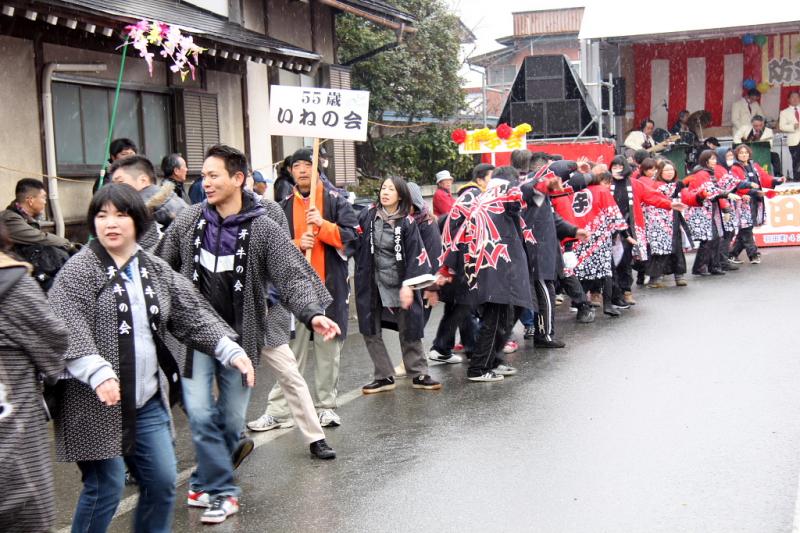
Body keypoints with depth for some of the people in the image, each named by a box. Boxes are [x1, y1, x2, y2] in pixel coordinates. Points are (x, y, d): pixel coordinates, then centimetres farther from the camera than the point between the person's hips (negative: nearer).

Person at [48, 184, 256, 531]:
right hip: (98, 403, -6)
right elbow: (67, 332, -18)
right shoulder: (78, 272, -7)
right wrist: (99, 373, -32)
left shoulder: (156, 270, 10)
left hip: (148, 400, 6)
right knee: (106, 486, -5)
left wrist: (231, 351, -3)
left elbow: (193, 314, 9)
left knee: (163, 481, 9)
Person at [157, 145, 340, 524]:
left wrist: (312, 314, -31)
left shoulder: (263, 229, -8)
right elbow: (159, 268, 9)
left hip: (240, 336, -1)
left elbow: (293, 275, -15)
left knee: (232, 420, 8)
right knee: (200, 414, -6)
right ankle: (222, 490, 10)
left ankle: (205, 482, 30)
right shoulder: (188, 221, 0)